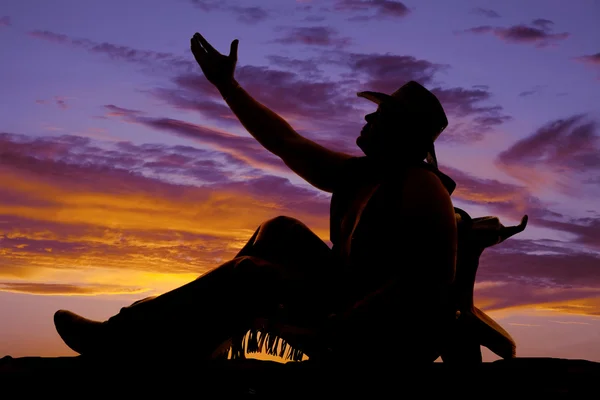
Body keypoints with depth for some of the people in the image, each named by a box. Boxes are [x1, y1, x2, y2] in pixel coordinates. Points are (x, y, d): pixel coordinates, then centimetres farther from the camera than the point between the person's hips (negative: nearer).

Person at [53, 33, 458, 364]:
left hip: (381, 336, -9)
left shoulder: (421, 187, -17)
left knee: (249, 274, -18)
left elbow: (440, 281, -24)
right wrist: (226, 84, 12)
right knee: (281, 231, 8)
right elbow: (285, 142, 10)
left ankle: (126, 340, -12)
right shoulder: (354, 173, 9)